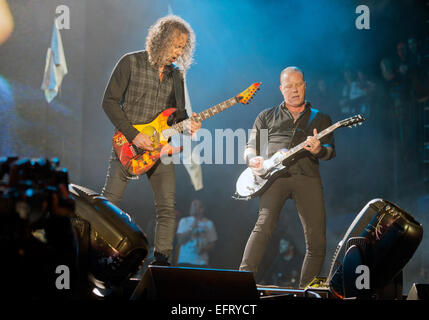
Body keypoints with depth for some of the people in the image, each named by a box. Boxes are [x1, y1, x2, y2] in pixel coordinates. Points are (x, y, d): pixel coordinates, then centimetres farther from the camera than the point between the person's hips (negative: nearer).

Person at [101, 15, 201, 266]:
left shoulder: (176, 74, 12)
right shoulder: (131, 63, -4)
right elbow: (109, 101, -7)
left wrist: (187, 124, -6)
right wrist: (133, 135, -14)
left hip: (160, 148, 5)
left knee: (168, 208, -2)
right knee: (108, 204, -5)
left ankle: (161, 260, 5)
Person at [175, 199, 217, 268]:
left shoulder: (209, 224, 6)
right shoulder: (184, 221, 5)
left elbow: (212, 243, 9)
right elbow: (180, 241, -3)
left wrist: (204, 249, -11)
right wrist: (191, 228, -13)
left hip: (201, 262, 0)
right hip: (185, 261, 0)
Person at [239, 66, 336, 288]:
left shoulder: (320, 118, 22)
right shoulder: (266, 117, 23)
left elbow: (330, 151, 11)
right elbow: (251, 147, 19)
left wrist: (319, 150, -14)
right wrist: (253, 159, -6)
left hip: (307, 176, 1)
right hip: (274, 174, -1)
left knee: (317, 240, -8)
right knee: (265, 224, -25)